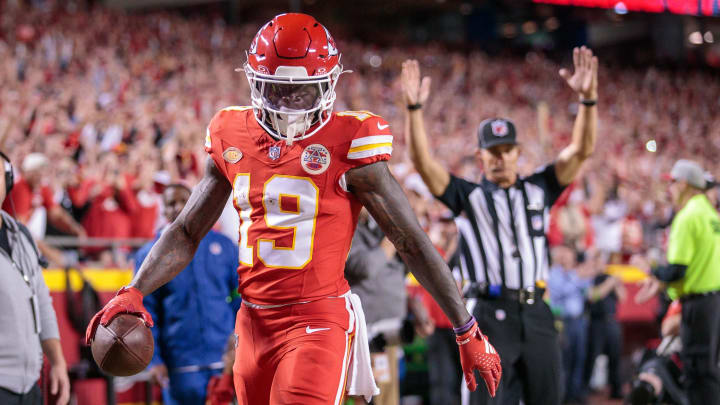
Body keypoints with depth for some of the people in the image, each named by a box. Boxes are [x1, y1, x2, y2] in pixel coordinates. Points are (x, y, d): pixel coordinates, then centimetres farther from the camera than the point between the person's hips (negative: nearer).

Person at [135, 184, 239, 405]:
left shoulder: (224, 246, 10)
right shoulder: (150, 255, 6)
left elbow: (242, 300, 12)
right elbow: (145, 310, 2)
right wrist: (153, 359, -8)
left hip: (226, 361, 1)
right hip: (180, 367, -1)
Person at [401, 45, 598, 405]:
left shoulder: (538, 190, 13)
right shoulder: (470, 196, 8)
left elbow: (581, 150, 4)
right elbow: (424, 163, -6)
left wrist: (588, 99, -11)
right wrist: (414, 109, -18)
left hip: (536, 314, 3)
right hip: (489, 314, -3)